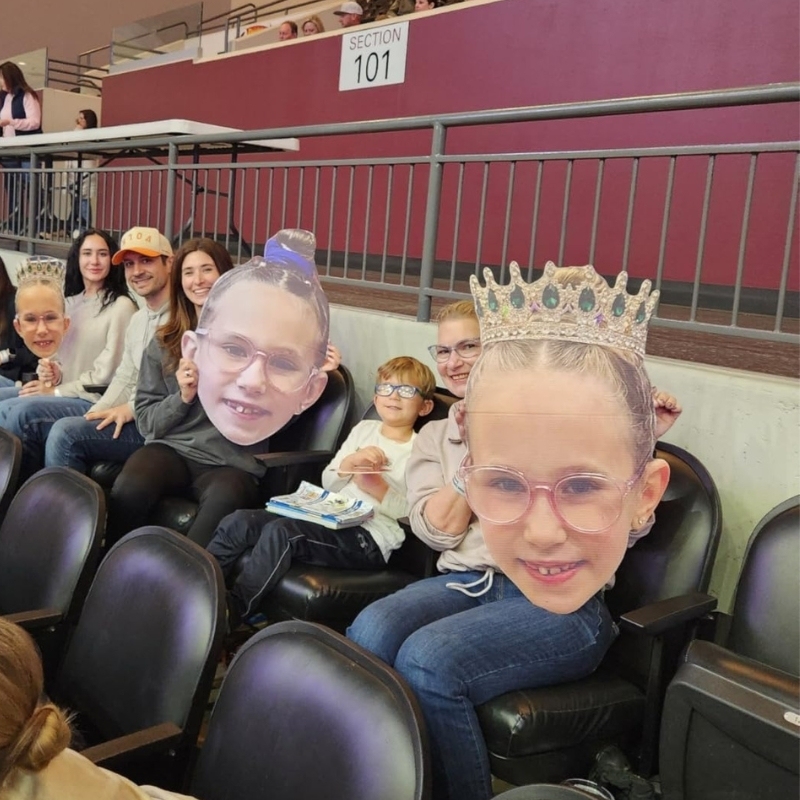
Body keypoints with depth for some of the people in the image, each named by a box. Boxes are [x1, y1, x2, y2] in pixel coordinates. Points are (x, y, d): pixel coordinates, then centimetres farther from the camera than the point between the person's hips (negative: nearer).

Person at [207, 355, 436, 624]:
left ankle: (226, 618, -24)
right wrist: (350, 462, -4)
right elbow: (328, 483, 16)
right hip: (328, 519, 7)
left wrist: (379, 488, -19)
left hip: (370, 539, -7)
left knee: (280, 531, -30)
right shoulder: (365, 428, 18)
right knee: (238, 522, -10)